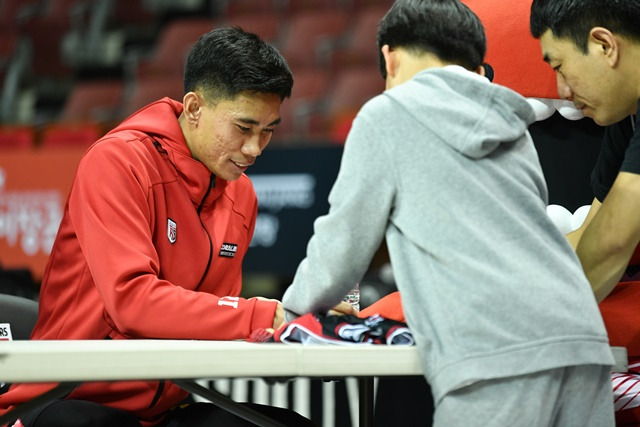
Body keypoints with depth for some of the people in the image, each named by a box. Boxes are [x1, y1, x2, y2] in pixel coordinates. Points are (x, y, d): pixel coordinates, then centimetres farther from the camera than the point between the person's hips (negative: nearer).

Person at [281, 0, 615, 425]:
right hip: (583, 340, 6)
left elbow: (343, 241, 12)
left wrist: (295, 307, 33)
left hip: (495, 354, -6)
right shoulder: (514, 126, 27)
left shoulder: (386, 115, 9)